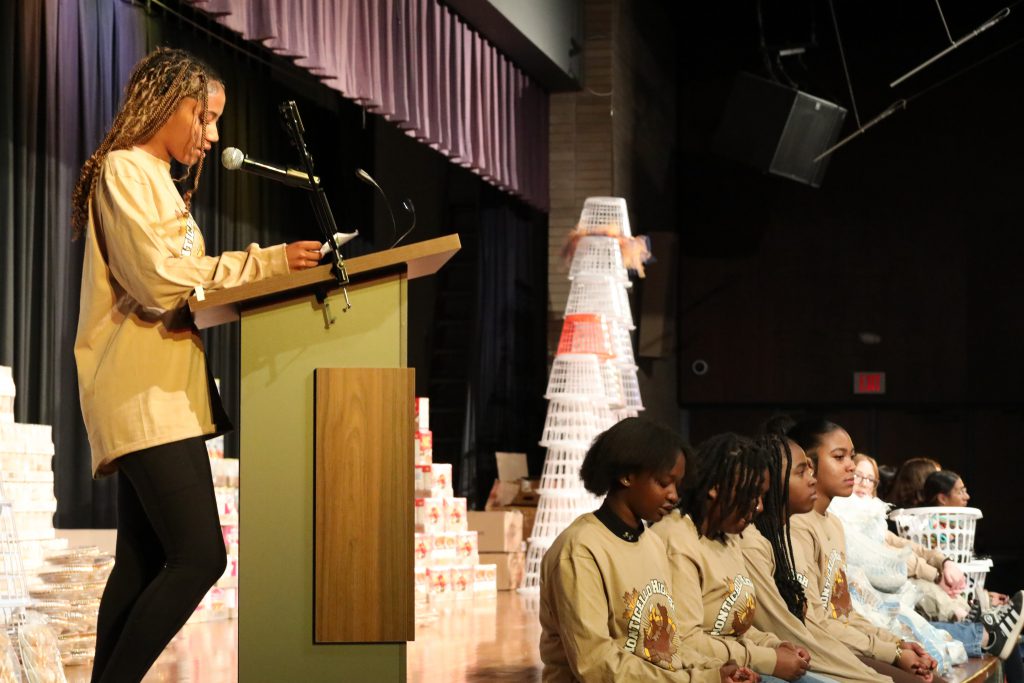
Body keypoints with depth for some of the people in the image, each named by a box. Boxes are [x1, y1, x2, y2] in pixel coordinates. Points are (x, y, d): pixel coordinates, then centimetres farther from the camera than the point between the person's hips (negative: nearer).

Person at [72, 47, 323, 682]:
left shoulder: (155, 179, 25)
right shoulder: (125, 170, -5)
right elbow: (160, 279, -16)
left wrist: (262, 270, 9)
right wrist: (266, 262, -14)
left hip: (160, 395, 10)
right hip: (148, 393, -10)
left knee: (144, 566, 5)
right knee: (200, 557, -16)